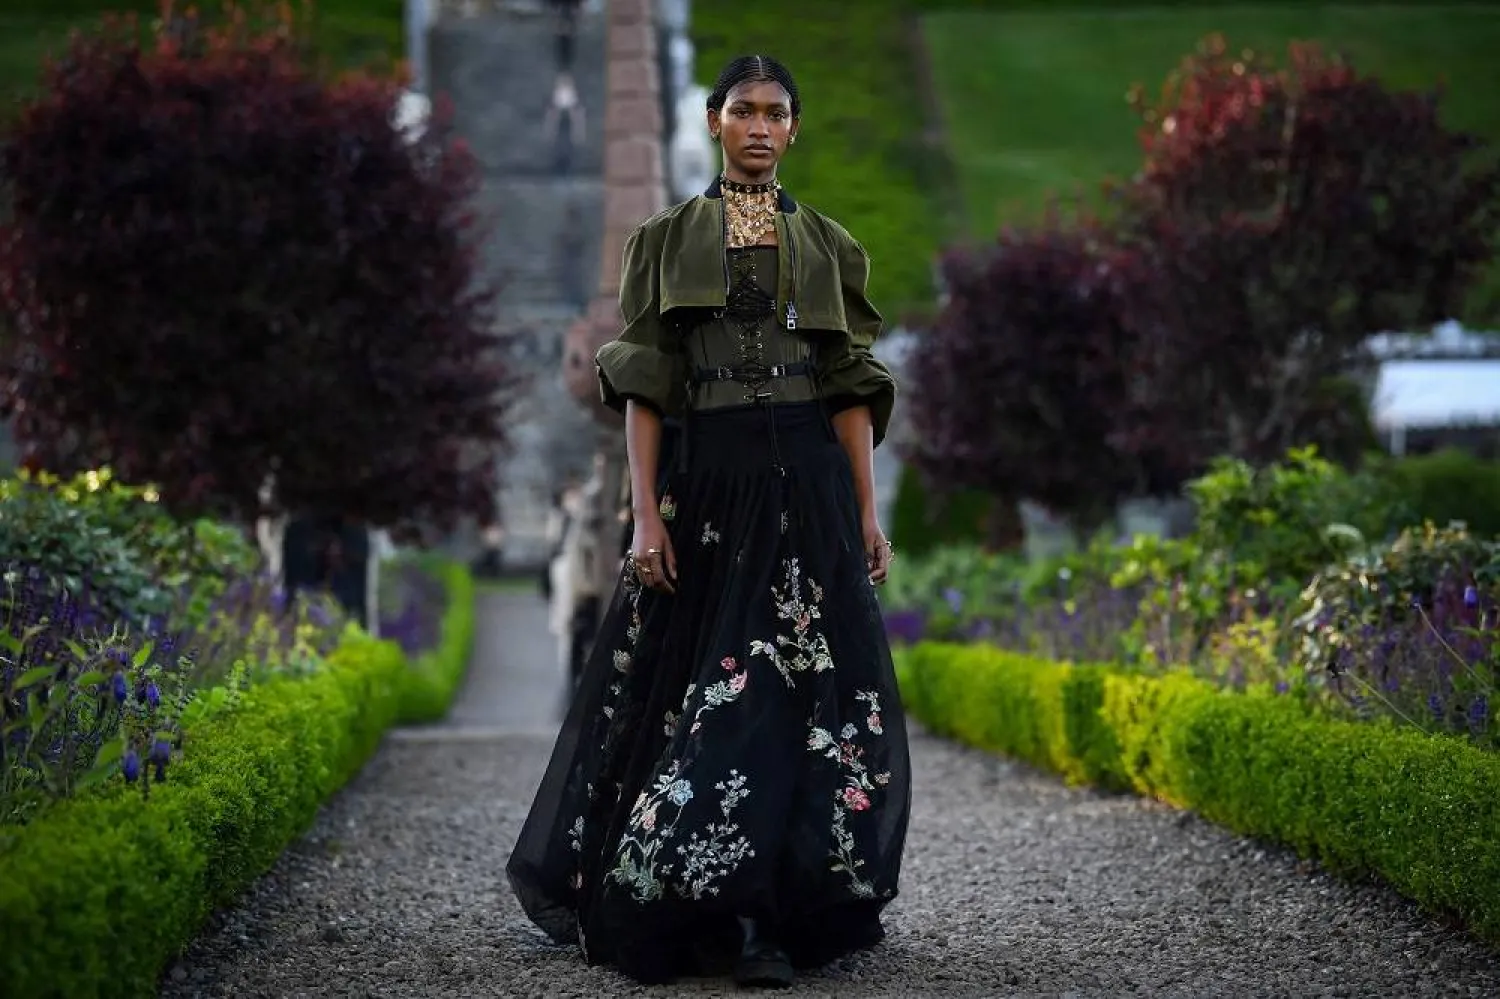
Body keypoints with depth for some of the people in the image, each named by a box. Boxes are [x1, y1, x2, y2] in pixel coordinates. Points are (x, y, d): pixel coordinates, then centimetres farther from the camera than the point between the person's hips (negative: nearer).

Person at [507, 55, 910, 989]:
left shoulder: (829, 245, 11)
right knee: (703, 688, -2)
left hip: (809, 482, 1)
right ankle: (712, 907, 10)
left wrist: (868, 512, 1)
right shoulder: (667, 240, 7)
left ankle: (770, 916, 3)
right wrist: (647, 514, -8)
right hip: (709, 480, -1)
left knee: (805, 690, -3)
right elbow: (644, 386, 1)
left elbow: (852, 389, 9)